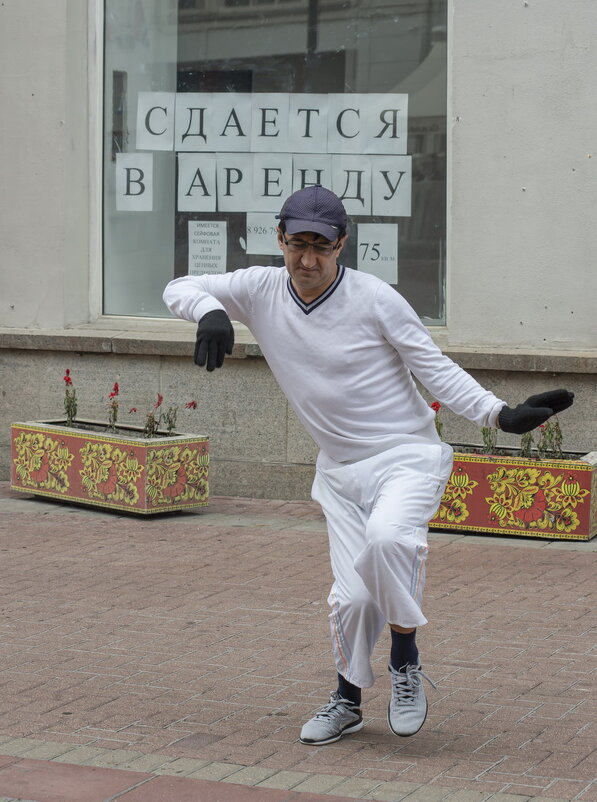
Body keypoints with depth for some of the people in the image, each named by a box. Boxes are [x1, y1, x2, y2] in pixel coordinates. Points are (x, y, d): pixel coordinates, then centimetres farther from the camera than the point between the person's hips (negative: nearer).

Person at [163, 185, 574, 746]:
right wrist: (211, 311, -22)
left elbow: (436, 370, -9)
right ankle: (348, 700, 24)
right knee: (352, 595, -3)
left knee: (387, 538, -32)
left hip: (407, 454, -4)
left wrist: (500, 414, -22)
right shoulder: (261, 291, -2)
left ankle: (405, 662, -9)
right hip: (339, 468, 4)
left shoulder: (374, 299, -13)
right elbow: (179, 289, 1)